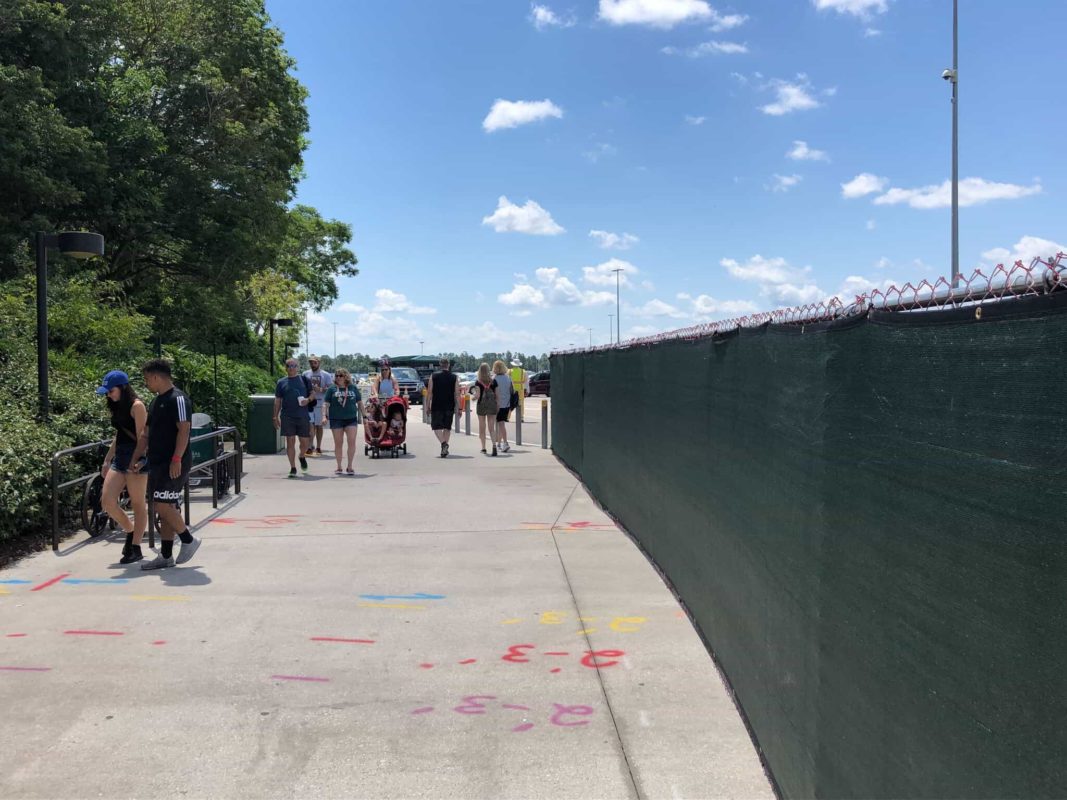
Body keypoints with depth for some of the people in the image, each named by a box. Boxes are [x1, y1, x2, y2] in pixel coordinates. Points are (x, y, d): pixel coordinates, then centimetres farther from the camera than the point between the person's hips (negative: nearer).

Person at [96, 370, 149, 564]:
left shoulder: (136, 406, -9)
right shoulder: (118, 408, 15)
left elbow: (141, 436, -15)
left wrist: (138, 461, -22)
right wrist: (107, 460, 22)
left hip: (136, 459, -8)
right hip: (120, 457, 8)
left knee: (138, 504, 0)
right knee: (107, 501, -1)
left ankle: (136, 548, 6)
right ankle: (130, 532, 20)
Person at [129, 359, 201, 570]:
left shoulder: (178, 399, -12)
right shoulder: (157, 401, 18)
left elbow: (184, 430, -20)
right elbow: (146, 434, 23)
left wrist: (176, 459, -25)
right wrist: (135, 459, 20)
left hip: (174, 464, -9)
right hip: (158, 463, 9)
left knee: (163, 506, -13)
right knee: (165, 508, 10)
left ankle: (188, 540, 5)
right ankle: (165, 556, 15)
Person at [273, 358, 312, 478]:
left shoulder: (304, 379, 9)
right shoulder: (281, 383, 9)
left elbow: (312, 393, 12)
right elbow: (277, 401, 10)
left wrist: (308, 400, -10)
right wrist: (276, 417, 5)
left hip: (303, 416, 0)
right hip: (287, 417, 0)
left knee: (305, 441, 3)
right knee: (290, 442, -2)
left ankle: (302, 457, 35)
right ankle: (293, 468, 5)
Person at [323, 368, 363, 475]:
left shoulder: (353, 388, 7)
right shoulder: (332, 389, 4)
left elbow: (359, 403, 13)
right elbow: (325, 404, 2)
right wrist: (324, 416, -12)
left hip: (351, 418, 0)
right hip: (336, 419, 0)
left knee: (352, 441, -8)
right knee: (338, 443, 5)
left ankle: (350, 466, 2)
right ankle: (339, 467, 15)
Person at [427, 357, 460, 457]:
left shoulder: (433, 376, -1)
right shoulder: (454, 377, 2)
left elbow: (429, 393, -1)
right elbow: (457, 394, -1)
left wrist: (428, 406, 5)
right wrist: (458, 408, 4)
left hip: (436, 406, -2)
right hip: (449, 407, 2)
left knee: (436, 426, 4)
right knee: (447, 427, 12)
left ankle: (443, 443, -19)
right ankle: (445, 449, 11)